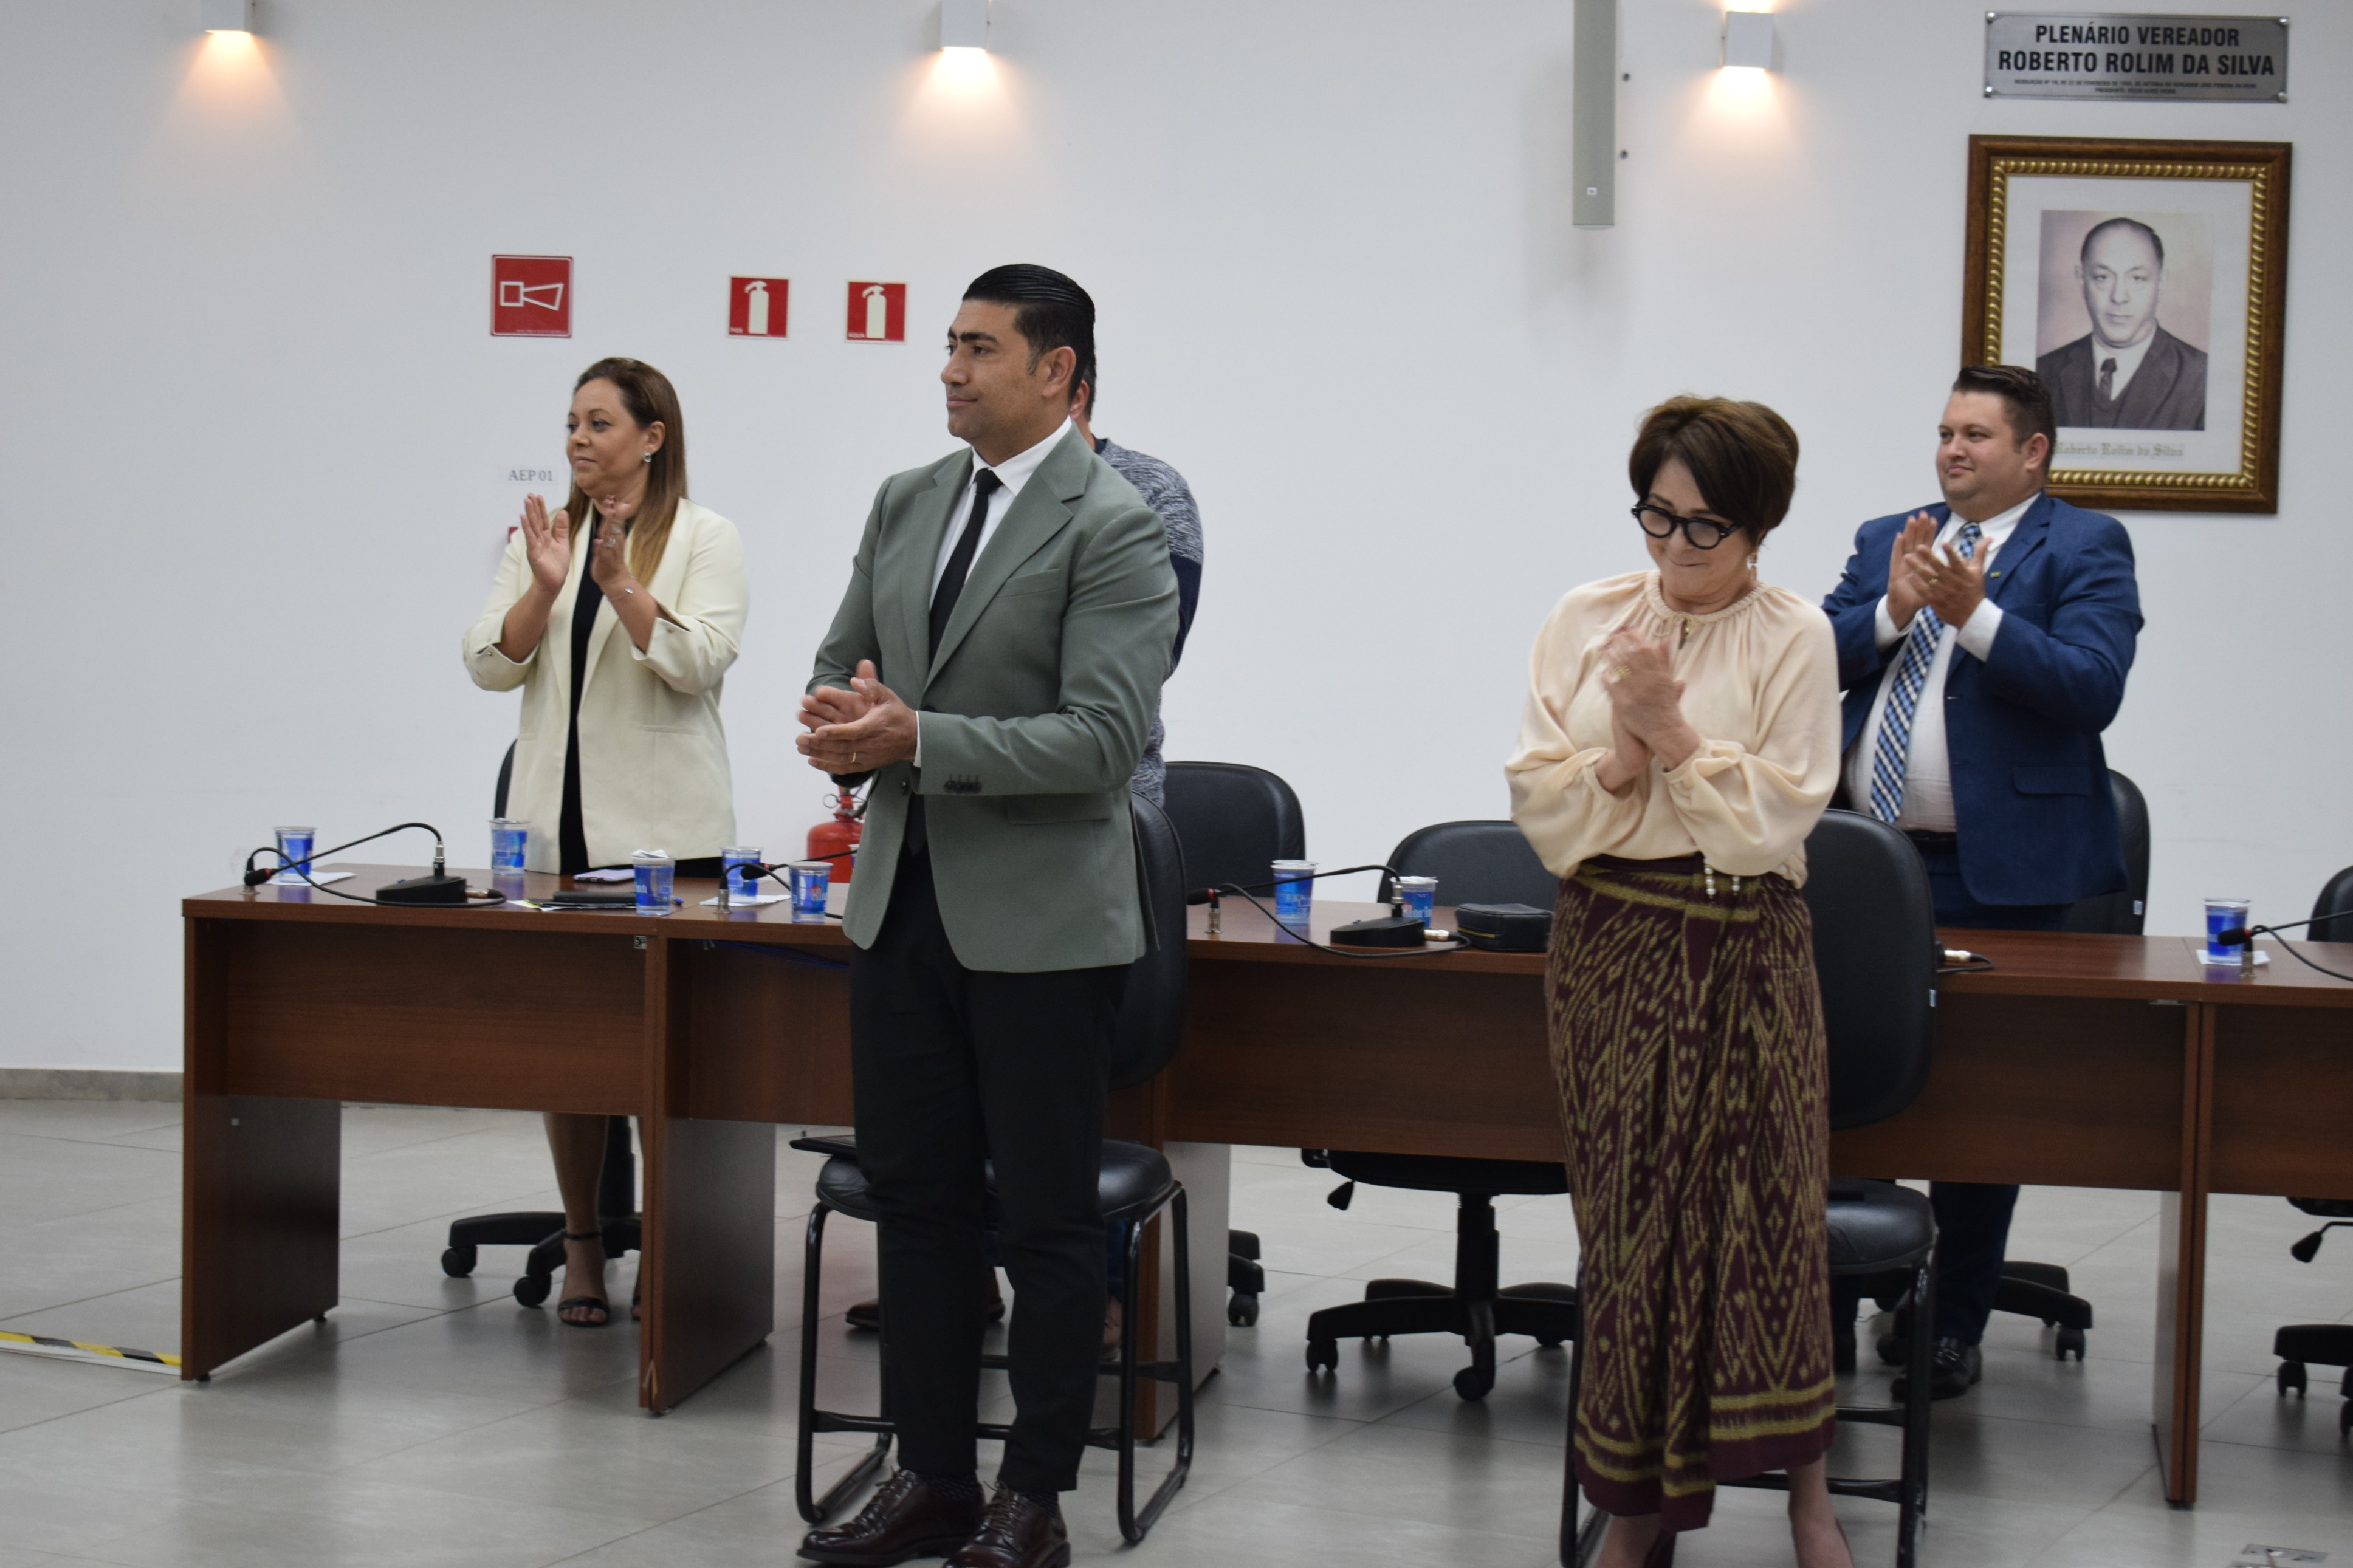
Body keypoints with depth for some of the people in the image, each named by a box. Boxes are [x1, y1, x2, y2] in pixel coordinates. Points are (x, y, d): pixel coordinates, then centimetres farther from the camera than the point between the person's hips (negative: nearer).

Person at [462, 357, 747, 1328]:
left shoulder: (705, 539, 0)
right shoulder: (545, 536, 12)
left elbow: (701, 663, -12)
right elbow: (490, 665, 4)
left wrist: (621, 582, -22)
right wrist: (544, 588, -13)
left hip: (664, 830, -4)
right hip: (556, 827, 4)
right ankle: (581, 1244, 14)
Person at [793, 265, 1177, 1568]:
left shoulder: (1114, 527, -11)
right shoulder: (907, 503, 10)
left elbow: (1103, 739, -19)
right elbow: (841, 660, 17)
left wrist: (917, 739, -24)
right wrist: (839, 713, -8)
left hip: (1037, 920, -7)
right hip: (905, 903, 7)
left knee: (1046, 1219, 3)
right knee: (914, 1198, 12)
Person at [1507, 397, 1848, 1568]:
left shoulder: (1793, 637, -2)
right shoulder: (1586, 622, 6)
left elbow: (1770, 820, -10)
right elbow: (1541, 808, 0)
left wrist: (1671, 728, -17)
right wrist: (1626, 749, -16)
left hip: (1742, 953, -3)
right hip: (1608, 946, 3)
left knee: (1759, 1201, -7)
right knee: (1627, 1208, 5)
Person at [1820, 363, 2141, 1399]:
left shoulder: (2084, 548, -2)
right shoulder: (1885, 541, 14)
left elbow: (2092, 687, -16)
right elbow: (1819, 658, 4)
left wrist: (1974, 614, -22)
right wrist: (1895, 607, -12)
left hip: (1996, 871, -5)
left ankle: (1955, 1330, 14)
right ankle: (1827, 1310, 20)